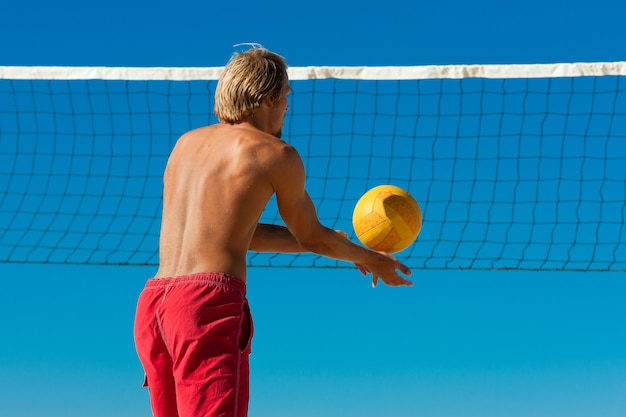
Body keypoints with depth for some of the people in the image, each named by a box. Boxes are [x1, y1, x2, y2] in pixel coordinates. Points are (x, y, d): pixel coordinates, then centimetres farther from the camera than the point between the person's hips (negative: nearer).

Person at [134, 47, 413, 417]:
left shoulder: (186, 143, 21)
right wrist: (371, 260, 34)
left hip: (150, 305, 7)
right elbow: (312, 237, 15)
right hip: (209, 303, -7)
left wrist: (335, 244, 36)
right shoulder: (278, 155, 2)